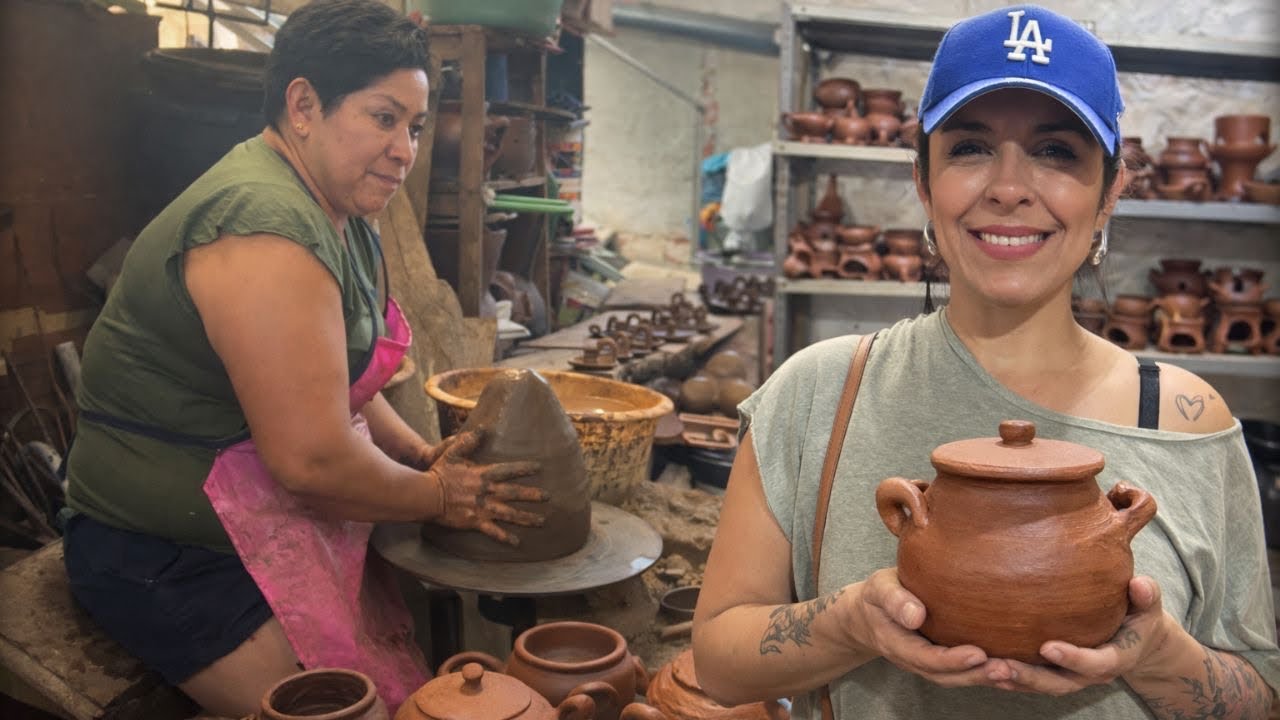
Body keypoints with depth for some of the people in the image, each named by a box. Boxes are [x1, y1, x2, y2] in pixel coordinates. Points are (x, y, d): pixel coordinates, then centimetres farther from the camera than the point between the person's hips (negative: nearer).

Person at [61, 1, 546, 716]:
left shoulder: (344, 220, 8)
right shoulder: (266, 228, -25)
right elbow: (312, 459, -26)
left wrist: (425, 456, 0)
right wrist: (437, 495, -11)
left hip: (281, 521, 9)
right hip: (178, 560, -9)